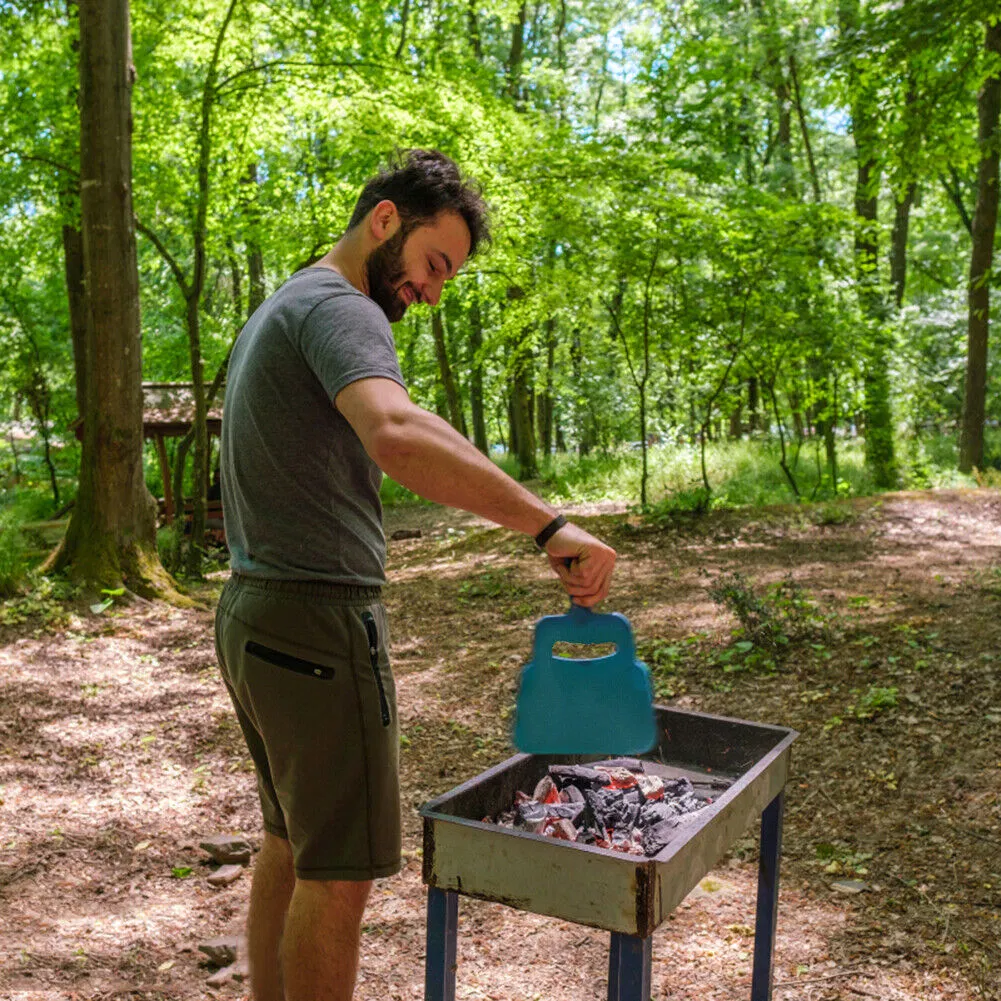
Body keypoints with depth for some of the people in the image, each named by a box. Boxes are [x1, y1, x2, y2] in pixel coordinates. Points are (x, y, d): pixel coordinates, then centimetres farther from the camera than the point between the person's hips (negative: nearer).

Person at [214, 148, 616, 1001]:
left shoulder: (278, 312, 18)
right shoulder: (339, 308, -15)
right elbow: (399, 438, -36)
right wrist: (550, 525, -36)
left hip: (252, 614, 10)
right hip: (317, 622, -10)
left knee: (290, 842, 20)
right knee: (339, 870, 1)